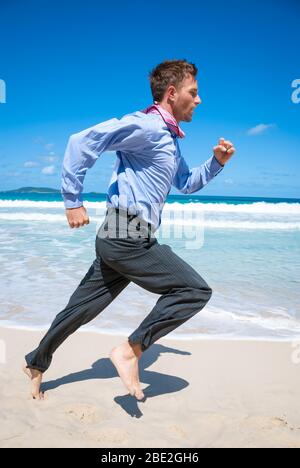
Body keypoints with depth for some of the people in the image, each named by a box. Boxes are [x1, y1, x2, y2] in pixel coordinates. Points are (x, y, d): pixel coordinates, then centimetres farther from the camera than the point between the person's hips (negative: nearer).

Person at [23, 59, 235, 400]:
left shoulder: (169, 139, 21)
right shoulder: (145, 126, -11)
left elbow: (186, 184, 33)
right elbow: (82, 142, -18)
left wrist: (216, 162, 17)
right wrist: (73, 202, -16)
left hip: (121, 240, 10)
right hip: (127, 238, -10)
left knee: (80, 311, 17)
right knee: (196, 290, -7)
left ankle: (36, 364, 33)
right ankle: (130, 350, -3)